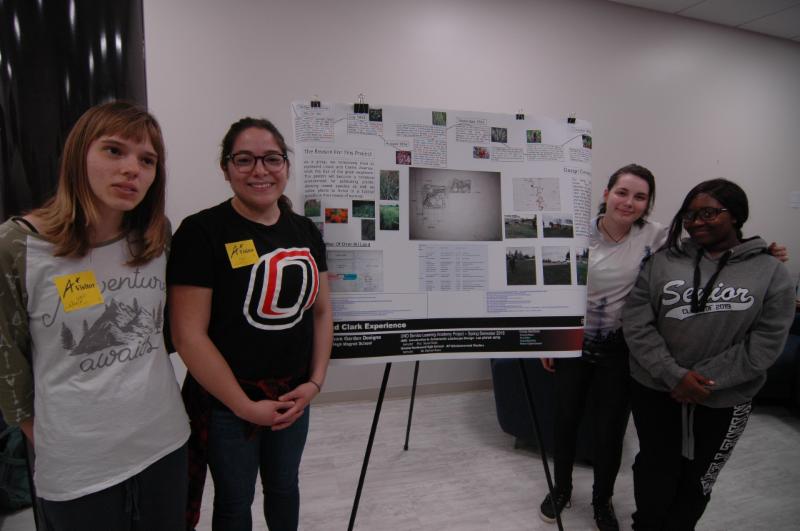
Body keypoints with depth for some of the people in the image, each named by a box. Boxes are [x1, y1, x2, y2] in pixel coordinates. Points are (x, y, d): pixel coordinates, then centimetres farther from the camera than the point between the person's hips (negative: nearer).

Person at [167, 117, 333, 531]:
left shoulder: (305, 230, 1)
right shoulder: (203, 231, -16)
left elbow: (321, 310, 7)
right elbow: (189, 334, -18)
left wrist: (315, 381, -3)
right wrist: (245, 406, -15)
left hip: (293, 397, 5)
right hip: (227, 404, -4)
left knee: (284, 486, 24)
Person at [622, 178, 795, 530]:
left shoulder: (771, 272, -3)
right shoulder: (663, 261, -2)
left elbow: (765, 343, -9)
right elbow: (636, 323, -8)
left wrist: (704, 380, -16)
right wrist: (674, 375, -17)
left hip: (723, 402, 0)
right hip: (654, 391, 0)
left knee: (696, 482, 16)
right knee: (656, 473, 14)